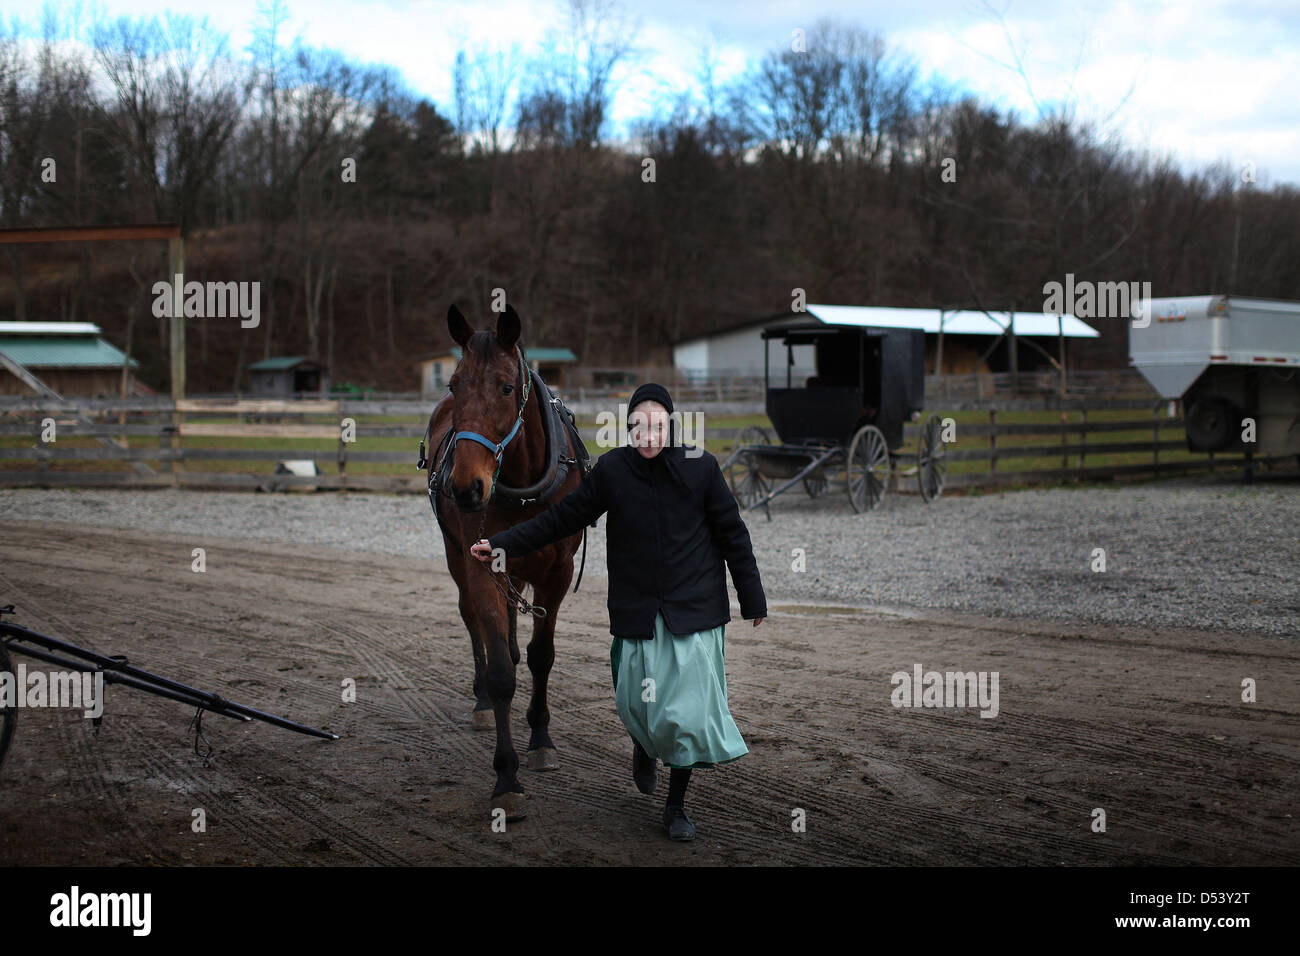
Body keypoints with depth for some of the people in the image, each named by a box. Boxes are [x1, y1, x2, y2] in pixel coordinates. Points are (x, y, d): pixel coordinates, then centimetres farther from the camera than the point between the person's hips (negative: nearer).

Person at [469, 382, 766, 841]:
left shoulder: (701, 467, -8)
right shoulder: (611, 469, -6)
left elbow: (732, 534, 0)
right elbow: (564, 516, 3)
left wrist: (753, 600, 4)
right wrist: (502, 544, 0)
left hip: (694, 610, -1)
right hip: (636, 610, 1)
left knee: (688, 705, -1)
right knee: (637, 701, 7)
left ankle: (676, 805, 17)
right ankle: (645, 745, 45)